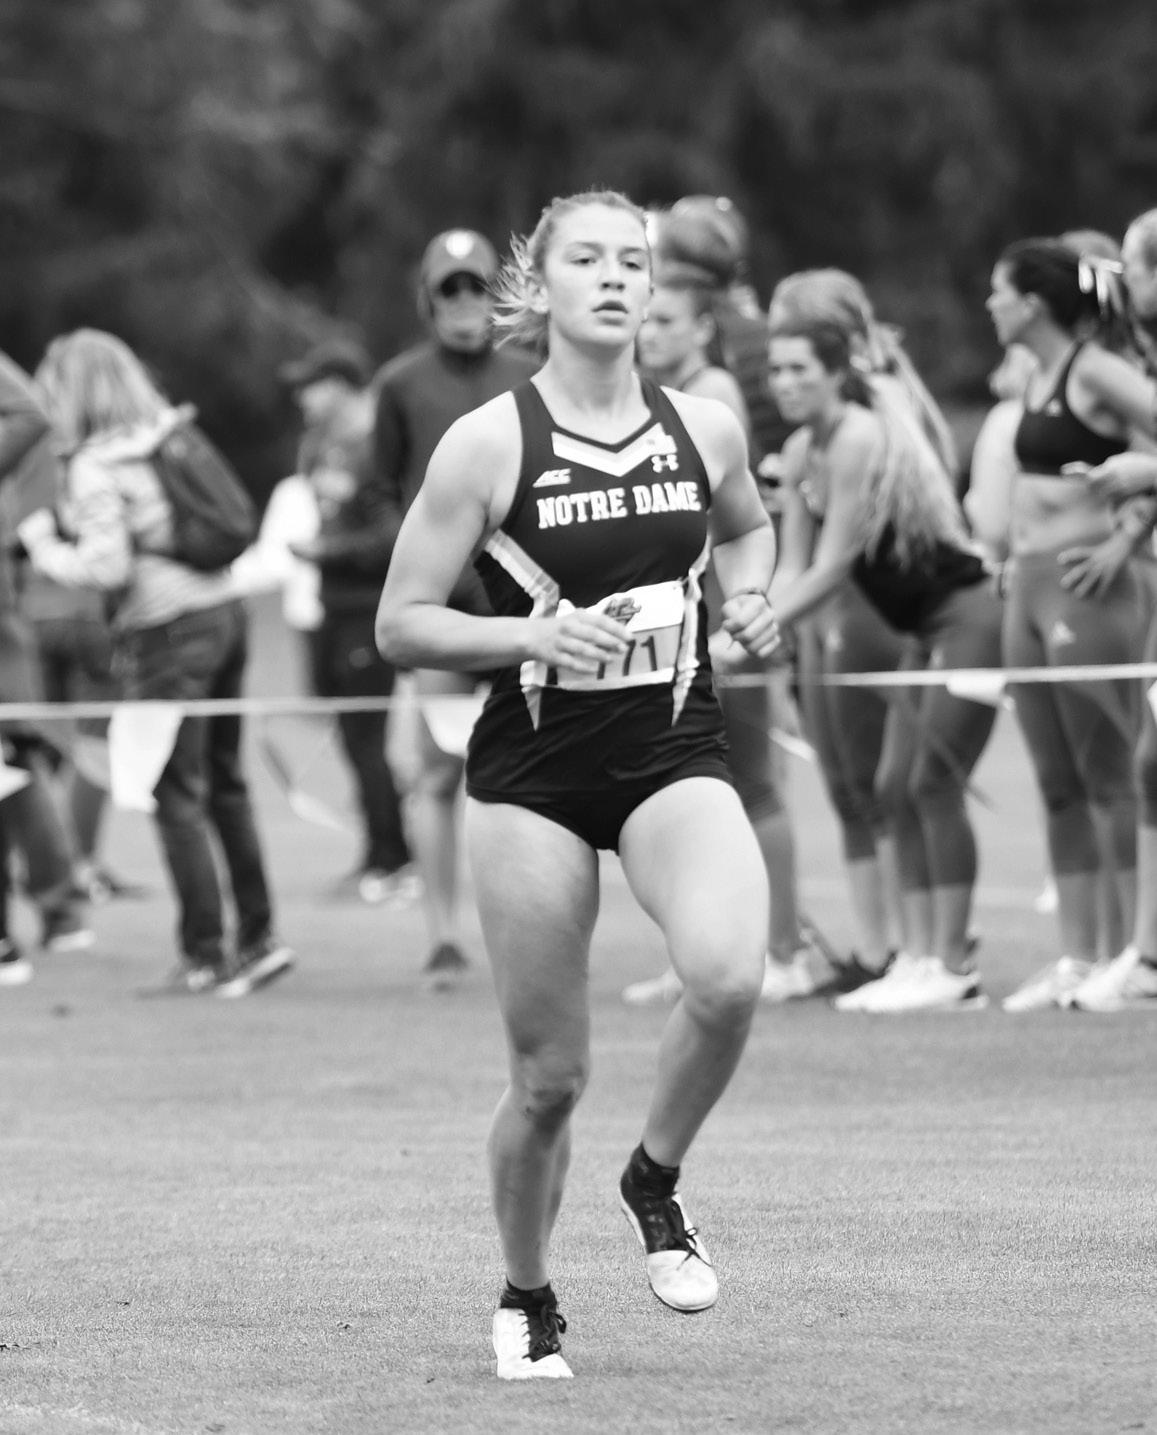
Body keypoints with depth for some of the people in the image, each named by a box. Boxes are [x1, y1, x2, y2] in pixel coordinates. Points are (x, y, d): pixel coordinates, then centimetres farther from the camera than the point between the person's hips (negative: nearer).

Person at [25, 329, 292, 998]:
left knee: (178, 797, 1)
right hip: (224, 610, 7)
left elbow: (107, 567, -19)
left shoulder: (96, 468, -12)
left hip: (167, 630, -7)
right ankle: (260, 936, 18)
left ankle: (205, 954, 3)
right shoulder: (174, 437, 9)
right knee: (225, 784, 16)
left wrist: (46, 546, -1)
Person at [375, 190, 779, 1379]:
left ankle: (655, 1182, 0)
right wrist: (535, 633, -19)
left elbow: (746, 526, 26)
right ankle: (527, 1305, 26)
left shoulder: (704, 428, 3)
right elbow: (400, 624, -4)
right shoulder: (489, 444, -7)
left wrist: (749, 598, 5)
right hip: (533, 771, -2)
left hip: (673, 755, 2)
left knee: (728, 975, -28)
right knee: (548, 1077, 1)